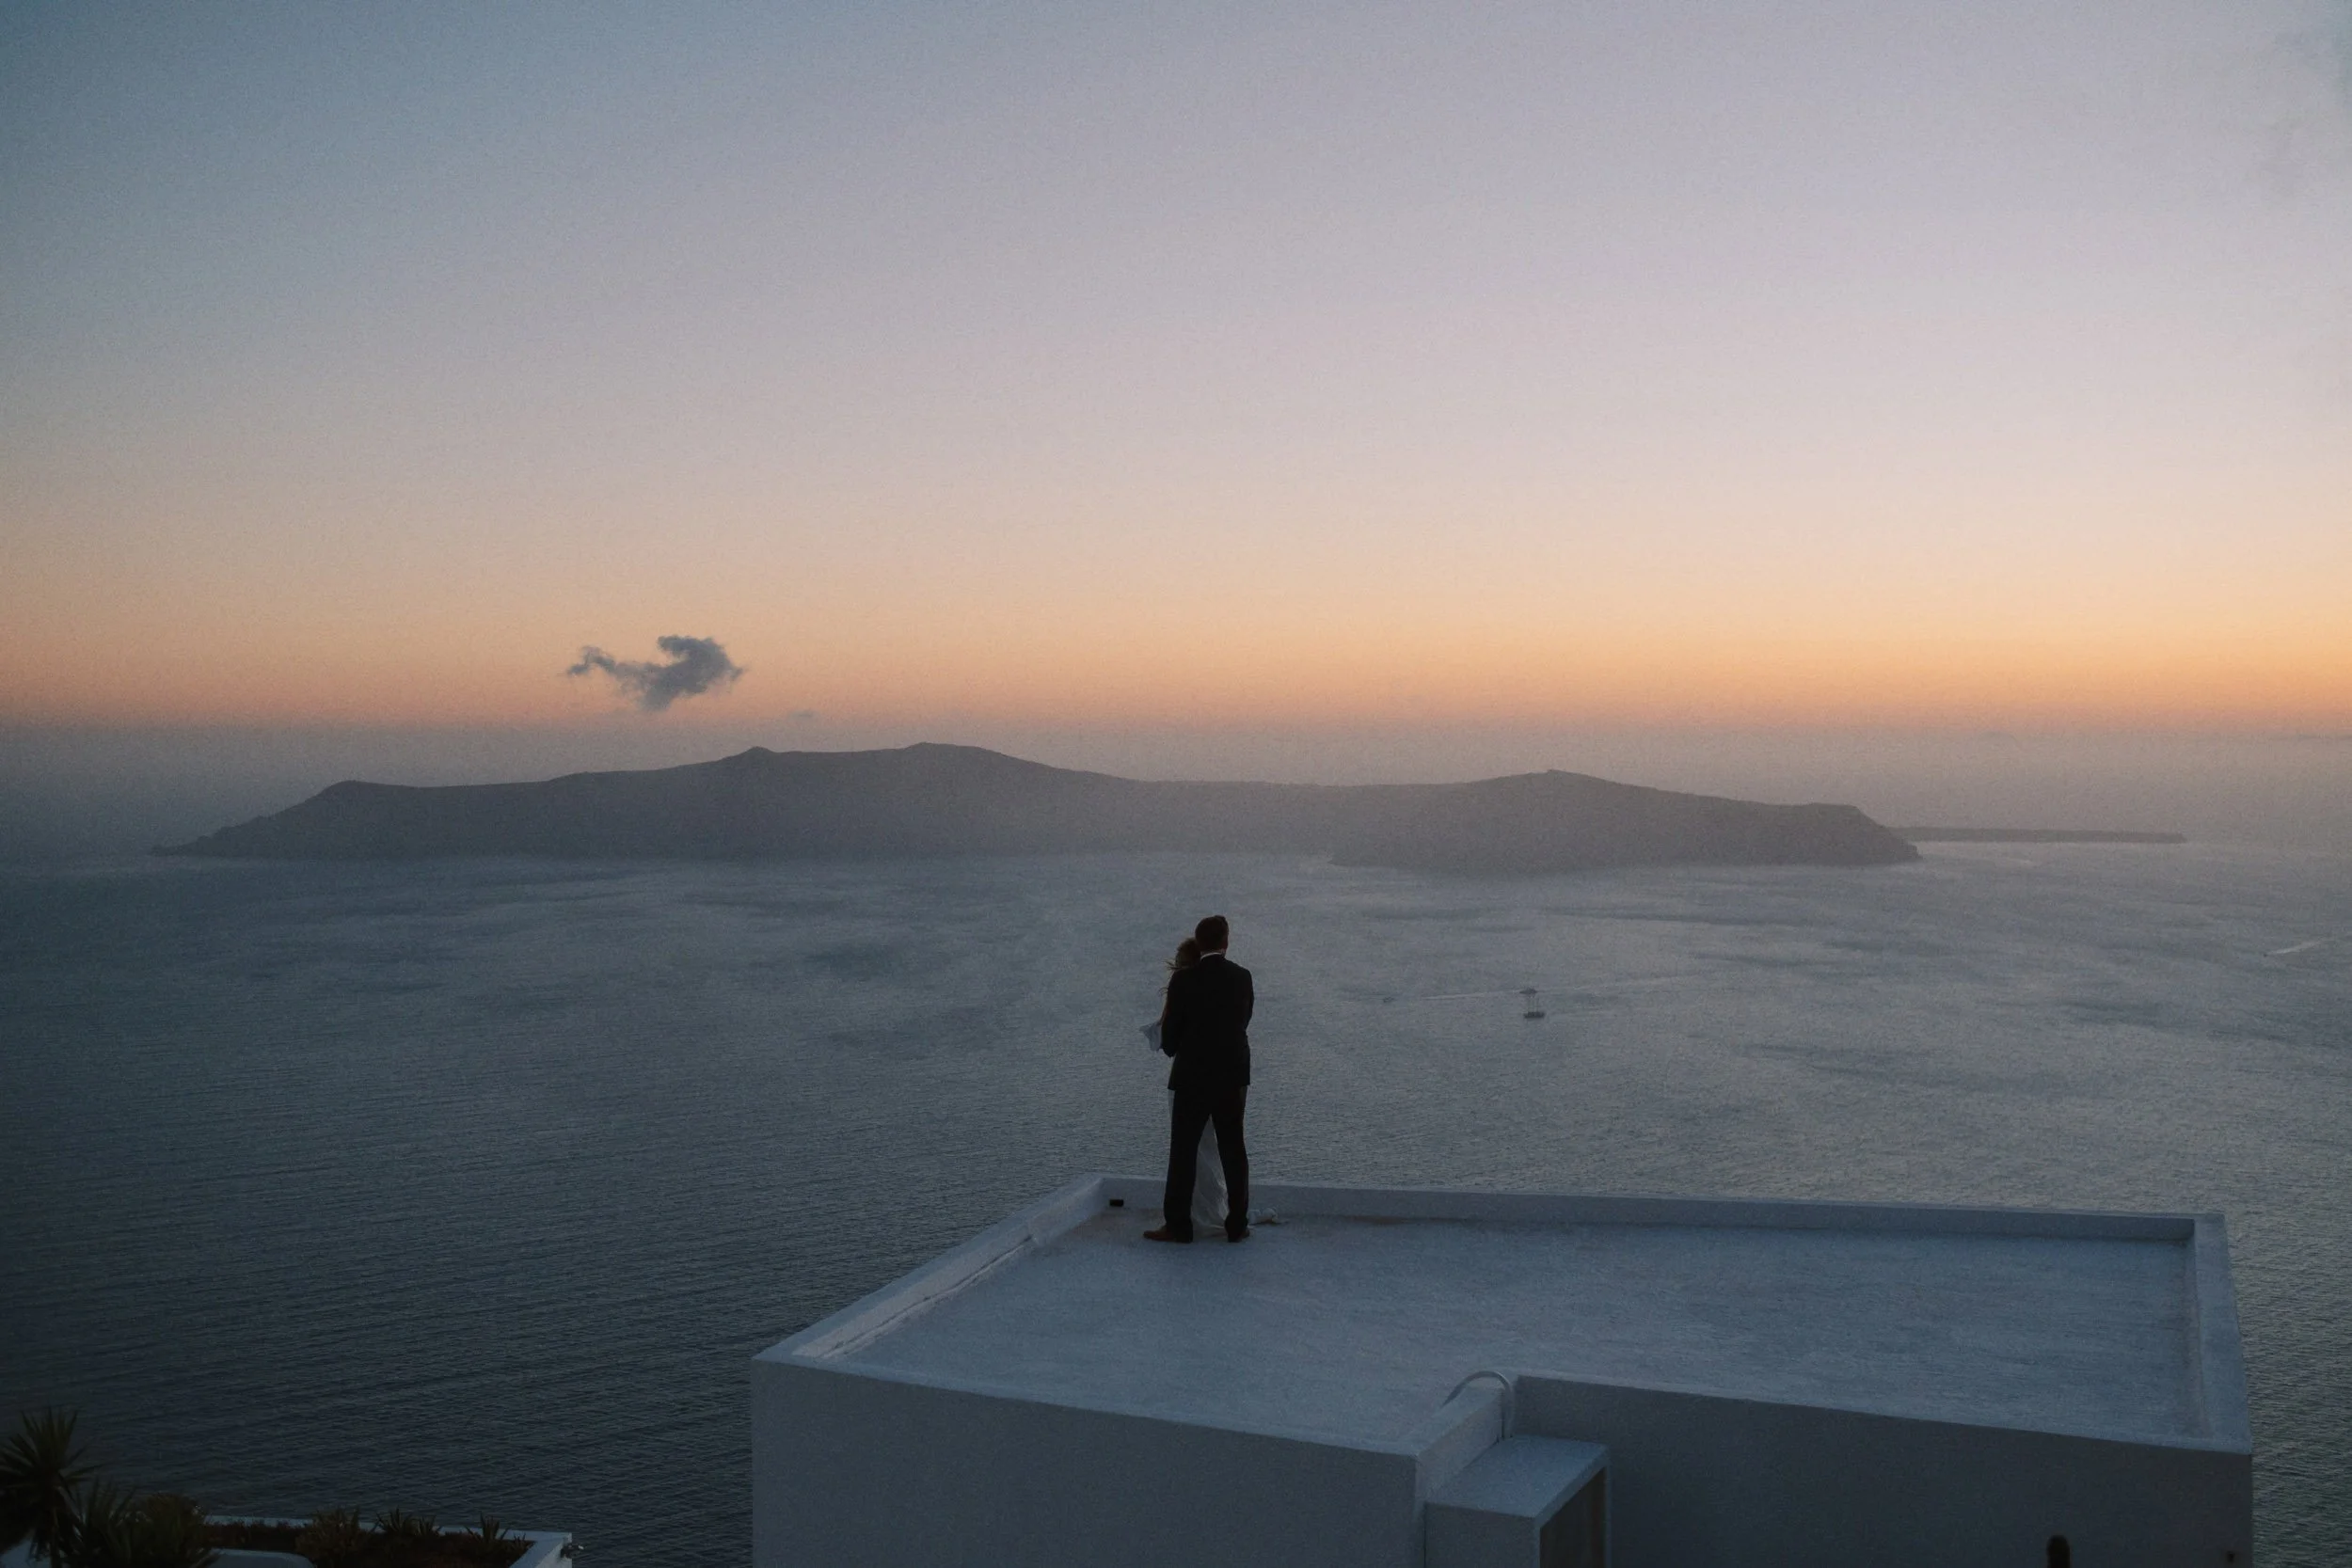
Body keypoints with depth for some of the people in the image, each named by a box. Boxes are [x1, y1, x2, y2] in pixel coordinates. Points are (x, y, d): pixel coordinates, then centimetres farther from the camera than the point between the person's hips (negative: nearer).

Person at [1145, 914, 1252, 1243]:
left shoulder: (1184, 980, -11)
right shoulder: (1242, 977, -1)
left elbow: (1170, 1033, -4)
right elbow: (1243, 1021, 9)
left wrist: (1172, 1049, 18)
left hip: (1193, 1076, -3)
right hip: (1234, 1076, 4)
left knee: (1183, 1151, 3)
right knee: (1233, 1149, 10)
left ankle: (1177, 1225, 5)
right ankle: (1237, 1225, 12)